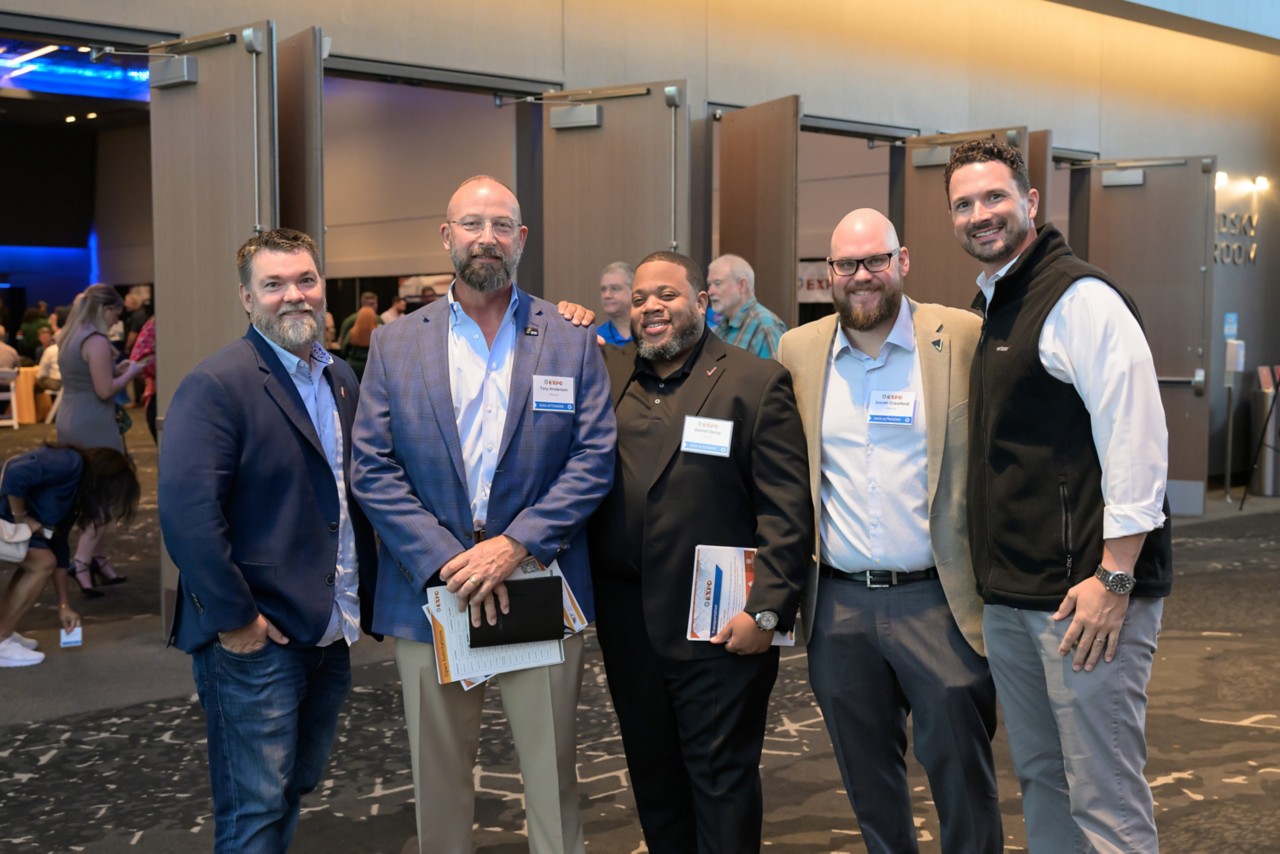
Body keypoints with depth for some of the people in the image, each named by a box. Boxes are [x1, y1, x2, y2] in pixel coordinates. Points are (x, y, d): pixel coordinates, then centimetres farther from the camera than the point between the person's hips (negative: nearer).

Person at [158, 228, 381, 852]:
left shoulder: (342, 380, 10)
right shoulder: (218, 385, -15)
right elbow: (186, 510, -22)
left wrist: (362, 601, 8)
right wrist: (234, 619, -19)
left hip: (330, 635, 8)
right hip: (256, 640, -7)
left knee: (295, 789, 20)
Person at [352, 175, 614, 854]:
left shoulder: (571, 341, 3)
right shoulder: (394, 346, 5)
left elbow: (594, 460, -3)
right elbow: (373, 471, -1)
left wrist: (515, 544, -14)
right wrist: (448, 561, -13)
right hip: (430, 592, 1)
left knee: (552, 773, 7)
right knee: (437, 777, 13)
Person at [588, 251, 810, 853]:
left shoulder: (757, 383, -3)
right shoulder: (606, 382, 10)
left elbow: (787, 509, -7)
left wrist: (767, 610, -15)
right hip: (628, 632, 5)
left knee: (721, 781, 4)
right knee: (653, 780, 15)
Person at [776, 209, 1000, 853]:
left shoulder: (965, 339, -4)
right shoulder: (798, 350, 6)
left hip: (938, 601, -3)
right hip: (840, 604, 3)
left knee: (960, 775, 5)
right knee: (867, 778, 16)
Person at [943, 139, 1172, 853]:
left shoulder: (1079, 297, -12)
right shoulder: (993, 307, 16)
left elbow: (1137, 441, -18)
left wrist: (1114, 579, -21)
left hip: (1085, 592, -9)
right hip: (1010, 595, 9)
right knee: (1040, 779, 18)